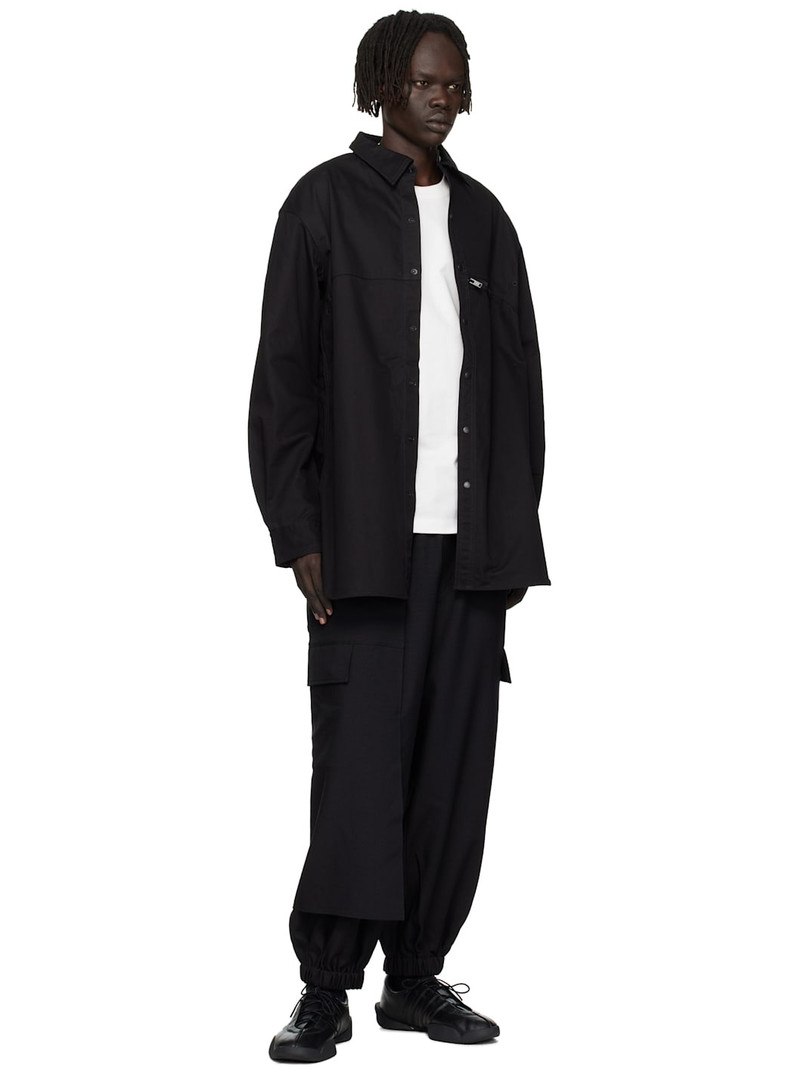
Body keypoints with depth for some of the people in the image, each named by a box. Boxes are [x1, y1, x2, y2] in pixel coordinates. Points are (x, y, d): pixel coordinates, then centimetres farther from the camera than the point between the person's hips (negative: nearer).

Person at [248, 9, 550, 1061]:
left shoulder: (482, 216, 14)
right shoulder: (325, 204, 1)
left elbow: (520, 384, 15)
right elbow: (282, 379, -2)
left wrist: (516, 536, 9)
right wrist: (298, 537, -8)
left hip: (471, 540, 4)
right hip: (366, 538, -4)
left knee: (454, 764, 5)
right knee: (360, 760, -5)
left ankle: (416, 976, 15)